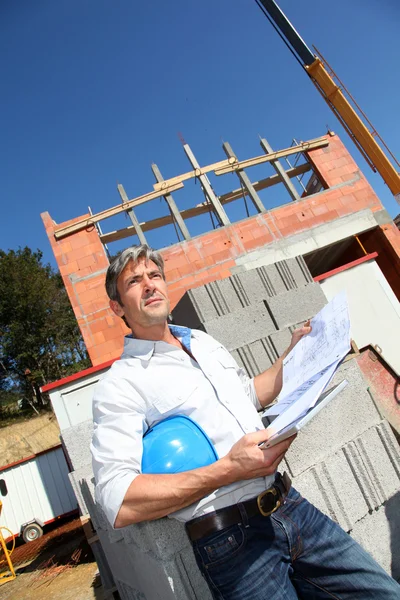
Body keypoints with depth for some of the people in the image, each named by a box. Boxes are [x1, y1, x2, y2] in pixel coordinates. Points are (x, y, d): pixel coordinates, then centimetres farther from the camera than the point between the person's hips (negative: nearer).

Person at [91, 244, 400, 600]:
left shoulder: (204, 342, 13)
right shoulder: (120, 385, -11)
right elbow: (118, 503, -20)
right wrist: (227, 470, -27)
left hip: (291, 506, 7)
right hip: (230, 540, -6)